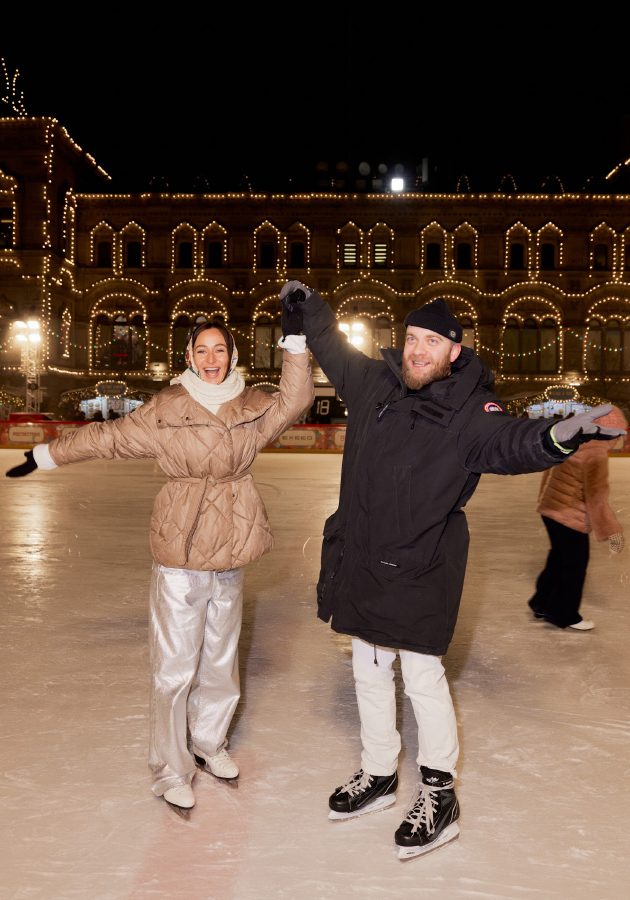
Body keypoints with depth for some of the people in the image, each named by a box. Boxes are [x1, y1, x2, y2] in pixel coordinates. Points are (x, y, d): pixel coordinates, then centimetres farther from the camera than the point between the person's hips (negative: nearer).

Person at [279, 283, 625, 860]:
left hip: (420, 571, -6)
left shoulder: (469, 410, -11)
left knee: (423, 677, 1)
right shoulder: (375, 384, 5)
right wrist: (306, 308, 20)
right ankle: (379, 775, 35)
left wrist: (557, 437, -51)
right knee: (370, 672, 17)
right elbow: (334, 350, 23)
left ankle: (439, 794, 20)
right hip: (360, 561, 6)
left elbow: (509, 441, -31)